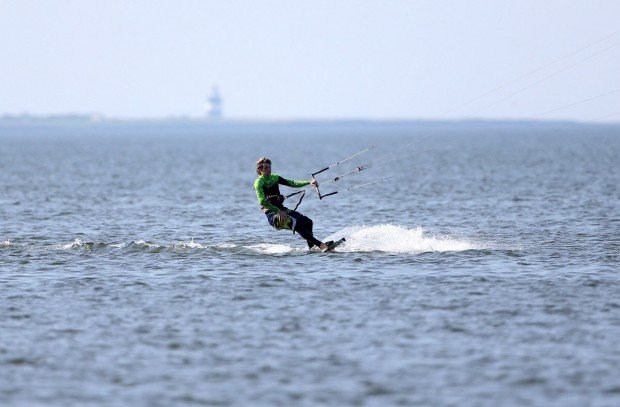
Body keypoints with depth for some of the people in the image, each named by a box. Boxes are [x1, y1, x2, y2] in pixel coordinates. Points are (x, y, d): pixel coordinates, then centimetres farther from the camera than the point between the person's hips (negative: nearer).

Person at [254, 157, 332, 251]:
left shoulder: (274, 177, 15)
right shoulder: (259, 182, -7)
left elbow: (292, 183, 13)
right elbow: (262, 201, -20)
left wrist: (308, 182, -1)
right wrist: (278, 211, -26)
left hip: (281, 209, 8)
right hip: (272, 213, -8)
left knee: (307, 221, -10)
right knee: (296, 224, -27)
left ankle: (311, 248, -8)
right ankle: (321, 245, -35)